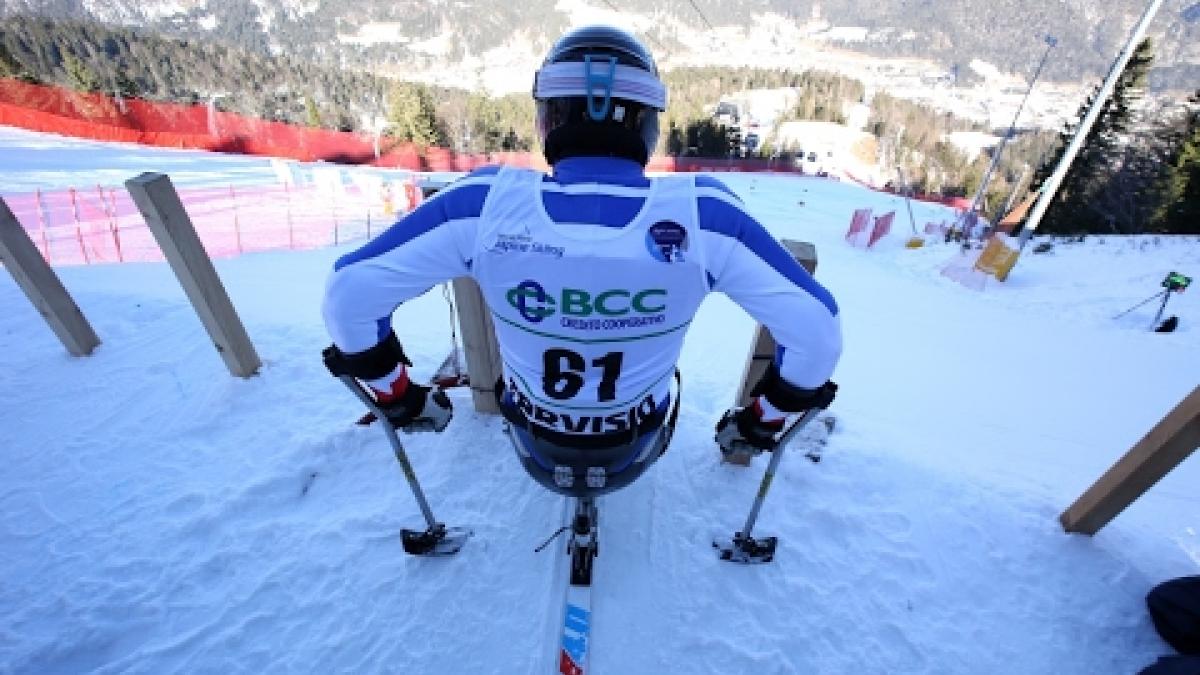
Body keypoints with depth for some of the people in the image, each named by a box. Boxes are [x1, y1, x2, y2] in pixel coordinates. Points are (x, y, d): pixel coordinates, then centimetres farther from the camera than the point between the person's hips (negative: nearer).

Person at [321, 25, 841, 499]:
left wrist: (399, 396, -2)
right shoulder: (701, 212, -26)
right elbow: (818, 330, -19)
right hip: (635, 453, 0)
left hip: (536, 451, 1)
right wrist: (762, 418, -2)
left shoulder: (486, 203, -26)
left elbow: (348, 294, -18)